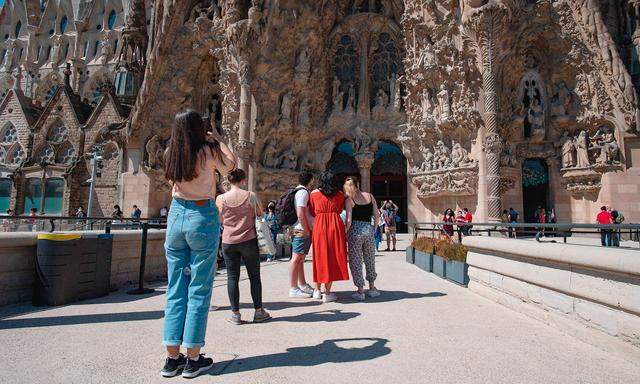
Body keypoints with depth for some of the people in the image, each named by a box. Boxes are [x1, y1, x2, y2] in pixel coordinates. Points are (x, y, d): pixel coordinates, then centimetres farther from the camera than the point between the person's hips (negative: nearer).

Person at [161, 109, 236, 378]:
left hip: (176, 216, 5)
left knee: (175, 289, 11)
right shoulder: (208, 152, -8)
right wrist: (217, 140, 17)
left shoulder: (170, 154, 4)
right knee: (199, 290, 4)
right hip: (203, 218, -4)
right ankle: (193, 359, 11)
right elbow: (230, 166, 9)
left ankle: (172, 358, 18)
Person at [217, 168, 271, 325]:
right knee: (254, 276, 9)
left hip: (228, 242, 1)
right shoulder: (251, 196, -7)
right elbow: (260, 213, 5)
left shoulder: (220, 198, -3)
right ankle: (258, 311, 17)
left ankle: (235, 313, 12)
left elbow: (221, 220, 8)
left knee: (232, 277, 8)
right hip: (249, 240, -1)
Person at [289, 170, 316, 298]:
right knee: (296, 258, -7)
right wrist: (307, 230, -15)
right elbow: (300, 214, -22)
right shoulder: (303, 192, -13)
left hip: (302, 230, 10)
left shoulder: (297, 191, 18)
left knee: (300, 258, 15)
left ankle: (302, 284, 26)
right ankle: (293, 289, -3)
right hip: (302, 230, -10)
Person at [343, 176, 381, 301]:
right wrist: (374, 229, 15)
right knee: (370, 260, 19)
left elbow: (349, 221, -12)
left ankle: (360, 291, 11)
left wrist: (345, 232, 3)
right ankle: (372, 288, 28)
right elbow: (377, 215, 3)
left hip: (355, 231, -4)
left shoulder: (349, 200, -6)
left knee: (355, 262, 7)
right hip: (369, 231, 4)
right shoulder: (370, 196, 5)